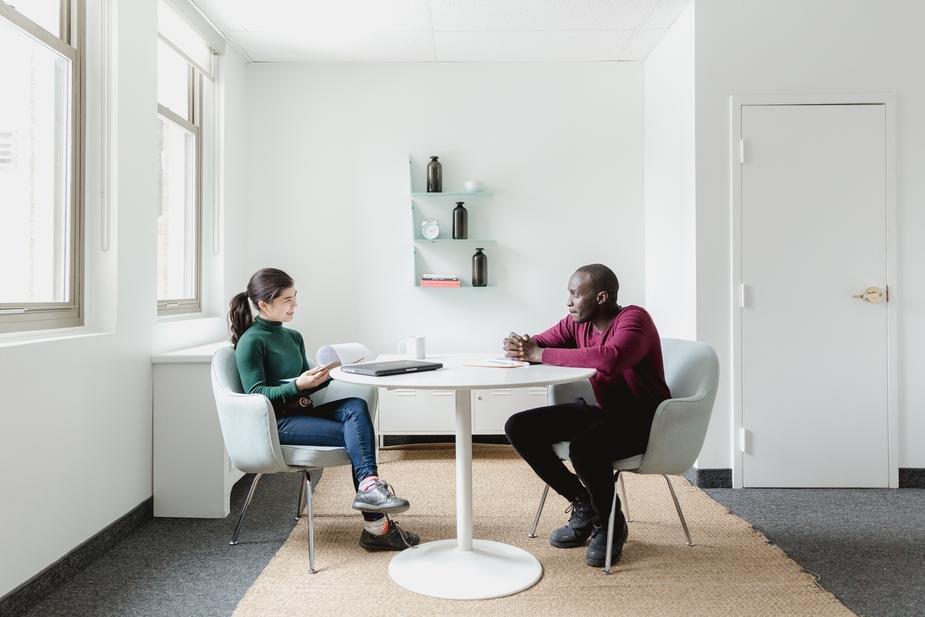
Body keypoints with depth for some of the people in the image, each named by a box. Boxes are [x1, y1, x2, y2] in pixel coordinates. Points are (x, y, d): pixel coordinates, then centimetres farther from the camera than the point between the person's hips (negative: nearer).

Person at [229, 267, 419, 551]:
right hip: (276, 422, -7)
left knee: (356, 406, -23)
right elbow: (257, 394, -13)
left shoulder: (293, 337, 18)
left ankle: (369, 486, -34)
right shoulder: (250, 342, -6)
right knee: (354, 433, -24)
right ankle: (376, 525, -27)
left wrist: (320, 378, -1)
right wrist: (298, 385, -25)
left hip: (302, 411, 7)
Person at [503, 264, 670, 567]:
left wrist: (540, 354, -35)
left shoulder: (633, 320, -21)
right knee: (519, 428, -5)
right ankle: (583, 505, 6)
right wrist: (521, 346, -20)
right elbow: (537, 344, 7)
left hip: (641, 420, -8)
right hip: (598, 409, 8)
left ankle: (611, 523, -6)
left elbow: (608, 359, -41)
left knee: (583, 447, -37)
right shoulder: (578, 322, 2)